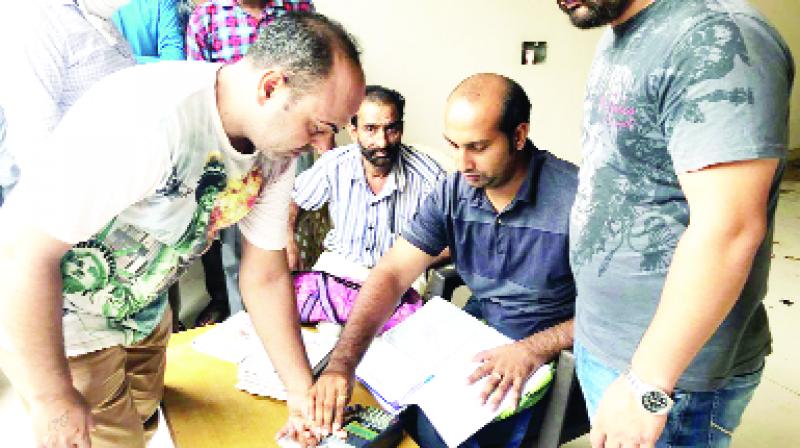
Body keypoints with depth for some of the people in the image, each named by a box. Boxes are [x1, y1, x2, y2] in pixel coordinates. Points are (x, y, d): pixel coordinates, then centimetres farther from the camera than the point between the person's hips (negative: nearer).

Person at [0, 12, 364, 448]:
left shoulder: (277, 151, -13)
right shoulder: (147, 119, -38)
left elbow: (266, 276, -4)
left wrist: (301, 390, -3)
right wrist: (54, 401, -21)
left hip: (143, 311, 6)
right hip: (42, 318, -6)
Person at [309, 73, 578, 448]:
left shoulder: (574, 196, -22)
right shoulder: (452, 193, -5)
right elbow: (392, 273, -11)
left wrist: (534, 350, -28)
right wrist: (342, 363, -22)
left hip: (552, 351, -4)